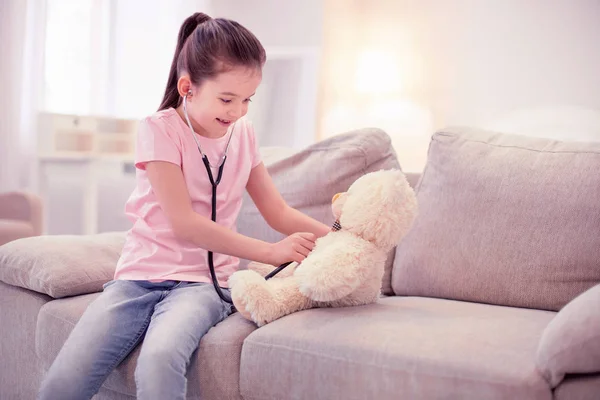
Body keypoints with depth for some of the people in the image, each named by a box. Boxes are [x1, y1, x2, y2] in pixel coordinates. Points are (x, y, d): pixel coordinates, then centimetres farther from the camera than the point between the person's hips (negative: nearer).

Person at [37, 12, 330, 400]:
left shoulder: (243, 133, 10)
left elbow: (279, 212, 13)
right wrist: (270, 252, -17)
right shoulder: (160, 129, -5)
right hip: (140, 275, -1)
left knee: (160, 361, -33)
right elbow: (183, 222, -14)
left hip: (203, 281, 2)